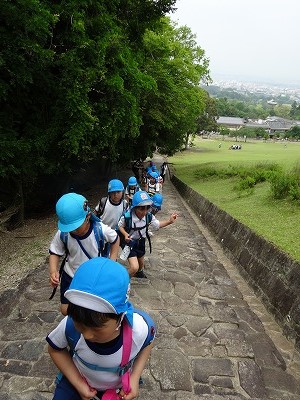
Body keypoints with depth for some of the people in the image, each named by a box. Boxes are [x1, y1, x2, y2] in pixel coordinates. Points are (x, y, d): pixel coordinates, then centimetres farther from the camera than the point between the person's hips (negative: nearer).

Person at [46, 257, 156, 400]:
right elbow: (55, 349, -13)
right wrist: (77, 383, -19)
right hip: (77, 379, 0)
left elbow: (147, 342, -10)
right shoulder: (69, 326, -36)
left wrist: (135, 377, -19)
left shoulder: (140, 327, -36)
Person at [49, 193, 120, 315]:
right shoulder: (62, 233, -25)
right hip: (70, 276, 2)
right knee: (65, 310, 15)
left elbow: (115, 240, -7)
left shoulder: (100, 230, -29)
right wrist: (53, 271, -26)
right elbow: (55, 253, -8)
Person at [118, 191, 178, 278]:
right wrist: (125, 234, -29)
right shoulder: (127, 217, -31)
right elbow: (120, 226, -11)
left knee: (141, 263, 30)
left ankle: (140, 272, 66)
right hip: (129, 243, -5)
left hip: (140, 242, 5)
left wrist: (169, 221, -15)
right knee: (134, 267, -20)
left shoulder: (149, 216, -19)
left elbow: (157, 225, -2)